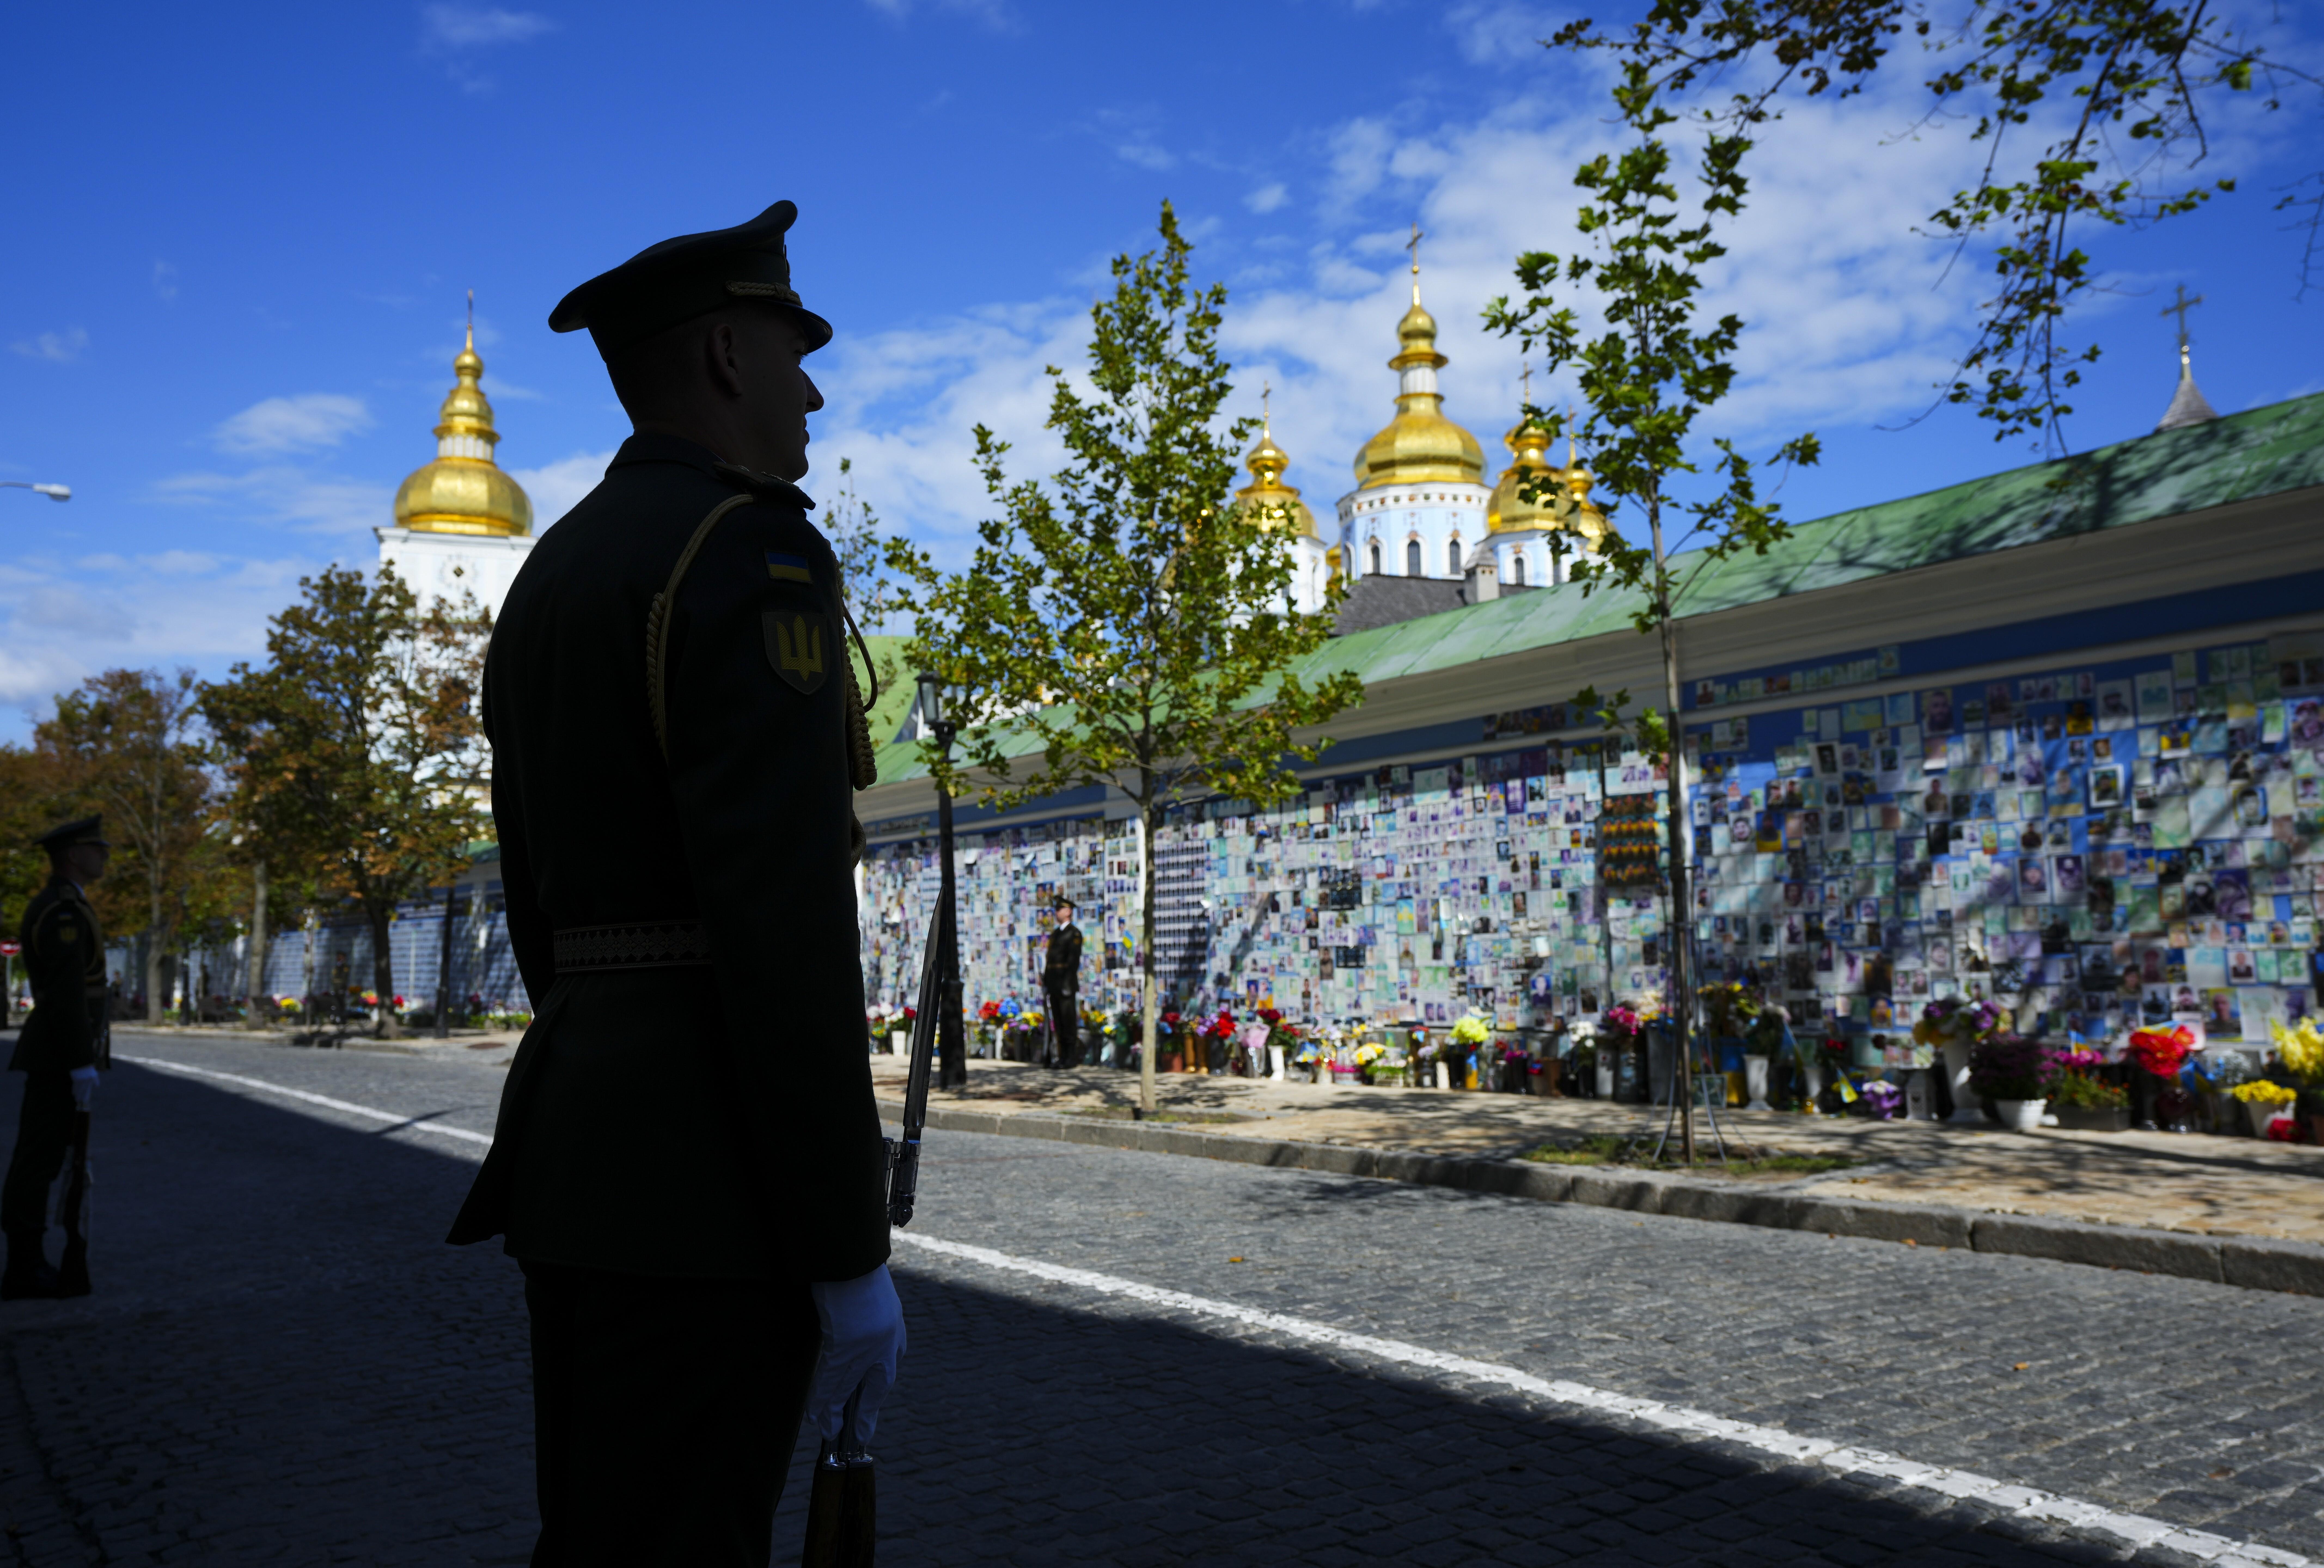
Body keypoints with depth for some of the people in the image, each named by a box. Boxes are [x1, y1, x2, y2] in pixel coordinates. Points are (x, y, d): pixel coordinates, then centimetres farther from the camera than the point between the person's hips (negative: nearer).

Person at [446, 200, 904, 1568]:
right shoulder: (755, 554, -13)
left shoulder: (553, 575, 16)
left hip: (580, 1142, 10)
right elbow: (789, 928, -22)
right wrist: (852, 1253, -17)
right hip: (707, 1188, -10)